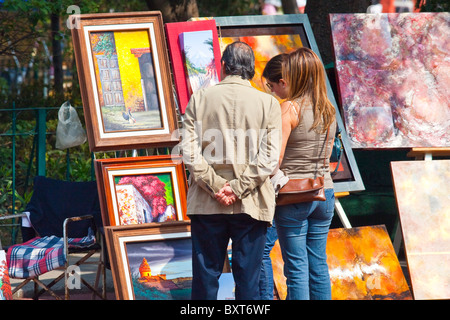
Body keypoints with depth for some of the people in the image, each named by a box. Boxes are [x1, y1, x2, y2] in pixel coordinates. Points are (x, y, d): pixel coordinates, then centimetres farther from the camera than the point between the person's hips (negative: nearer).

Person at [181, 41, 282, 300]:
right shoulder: (269, 103, -1)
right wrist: (238, 188, -9)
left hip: (206, 205, 1)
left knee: (205, 277, 8)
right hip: (251, 207, -1)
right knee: (248, 279, 4)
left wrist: (216, 186, -6)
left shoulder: (200, 99, 1)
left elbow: (190, 152, -6)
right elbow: (270, 157, -9)